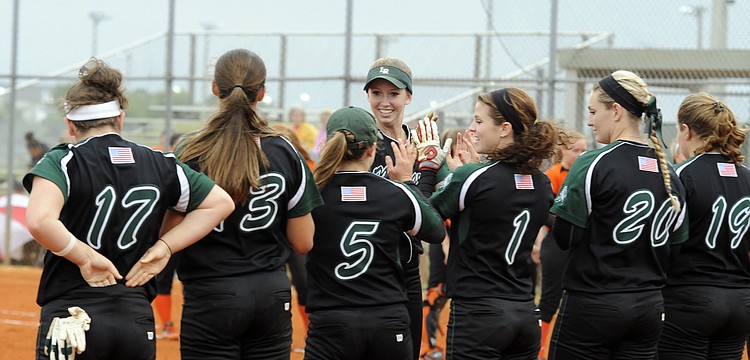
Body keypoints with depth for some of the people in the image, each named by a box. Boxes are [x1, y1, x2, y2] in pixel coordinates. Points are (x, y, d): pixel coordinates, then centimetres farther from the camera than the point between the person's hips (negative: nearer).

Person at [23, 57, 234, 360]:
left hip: (71, 315, -4)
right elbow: (221, 203, 14)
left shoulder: (62, 162, -5)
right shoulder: (159, 164, 8)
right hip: (137, 321, 4)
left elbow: (40, 221, -23)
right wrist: (164, 247, 7)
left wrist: (86, 257, -10)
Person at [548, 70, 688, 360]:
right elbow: (676, 242, 12)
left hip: (592, 305, -6)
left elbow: (564, 237, -11)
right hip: (649, 308, 6)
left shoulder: (594, 164, -12)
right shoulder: (668, 172, 8)